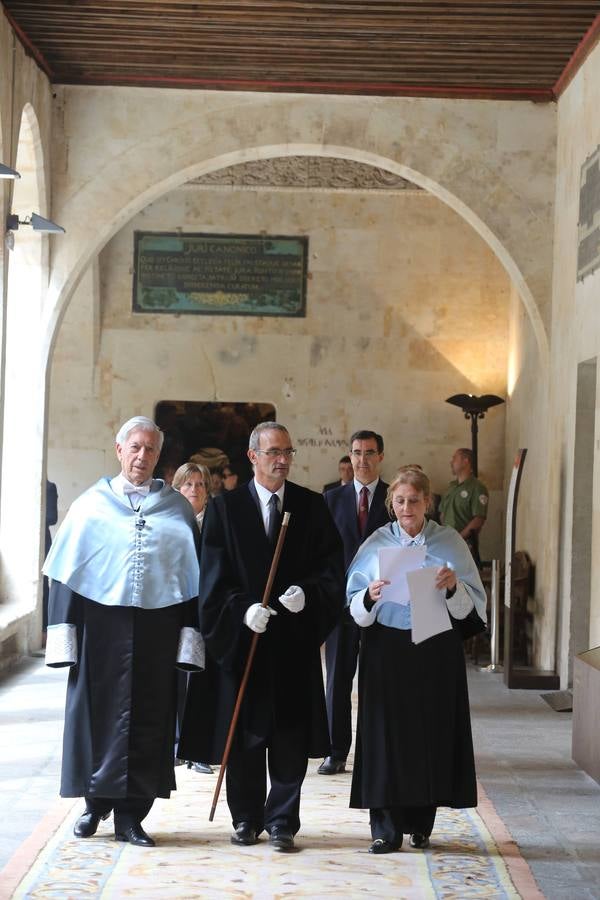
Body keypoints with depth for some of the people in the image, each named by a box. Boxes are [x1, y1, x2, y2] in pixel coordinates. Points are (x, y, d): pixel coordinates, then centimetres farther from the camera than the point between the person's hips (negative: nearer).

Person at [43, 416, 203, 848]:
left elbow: (193, 576, 5)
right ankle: (96, 801, 21)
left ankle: (130, 813, 11)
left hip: (157, 629, 1)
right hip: (101, 625, 0)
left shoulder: (177, 509, 8)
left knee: (147, 719, 2)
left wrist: (189, 633, -3)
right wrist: (64, 630, -4)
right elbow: (67, 571, 4)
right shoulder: (92, 504, 6)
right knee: (97, 712, 4)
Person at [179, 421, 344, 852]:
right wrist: (242, 608, -18)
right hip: (242, 635, -1)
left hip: (294, 638, 1)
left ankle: (282, 821, 12)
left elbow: (332, 566, 4)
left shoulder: (312, 506, 6)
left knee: (291, 736, 3)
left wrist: (307, 593, -15)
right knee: (244, 734, 5)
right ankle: (246, 818, 18)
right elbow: (214, 575, -3)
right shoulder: (225, 508, 2)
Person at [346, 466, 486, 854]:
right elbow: (356, 611, 0)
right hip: (386, 650, 0)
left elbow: (469, 608, 0)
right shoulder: (376, 544, 3)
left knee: (432, 733, 3)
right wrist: (370, 598, -21)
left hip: (437, 652, 0)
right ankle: (387, 826, 3)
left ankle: (421, 822, 17)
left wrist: (454, 587, -20)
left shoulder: (450, 542, 2)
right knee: (386, 734, -3)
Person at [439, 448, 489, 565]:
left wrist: (459, 537, -16)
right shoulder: (451, 486, 16)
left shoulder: (477, 487, -8)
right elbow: (442, 512, 21)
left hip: (466, 542, -7)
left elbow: (479, 519, -15)